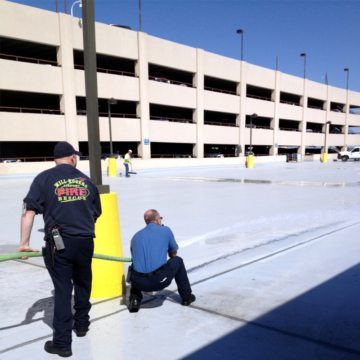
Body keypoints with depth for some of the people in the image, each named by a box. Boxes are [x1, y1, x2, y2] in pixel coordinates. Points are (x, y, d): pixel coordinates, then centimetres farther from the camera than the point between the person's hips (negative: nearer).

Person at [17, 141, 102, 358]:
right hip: (85, 241, 2)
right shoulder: (86, 180, 10)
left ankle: (62, 343, 11)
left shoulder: (44, 178, 2)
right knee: (83, 283, 22)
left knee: (63, 289, 5)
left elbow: (29, 210, -7)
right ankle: (81, 324, 39)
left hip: (59, 242, -2)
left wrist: (24, 242, -5)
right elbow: (96, 214, 14)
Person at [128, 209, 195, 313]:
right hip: (159, 281, -3)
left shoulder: (135, 236, 16)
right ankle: (186, 296, 31)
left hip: (140, 283, 3)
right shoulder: (165, 230, 9)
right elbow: (173, 253, 24)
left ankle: (134, 299, 15)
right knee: (177, 261, 24)